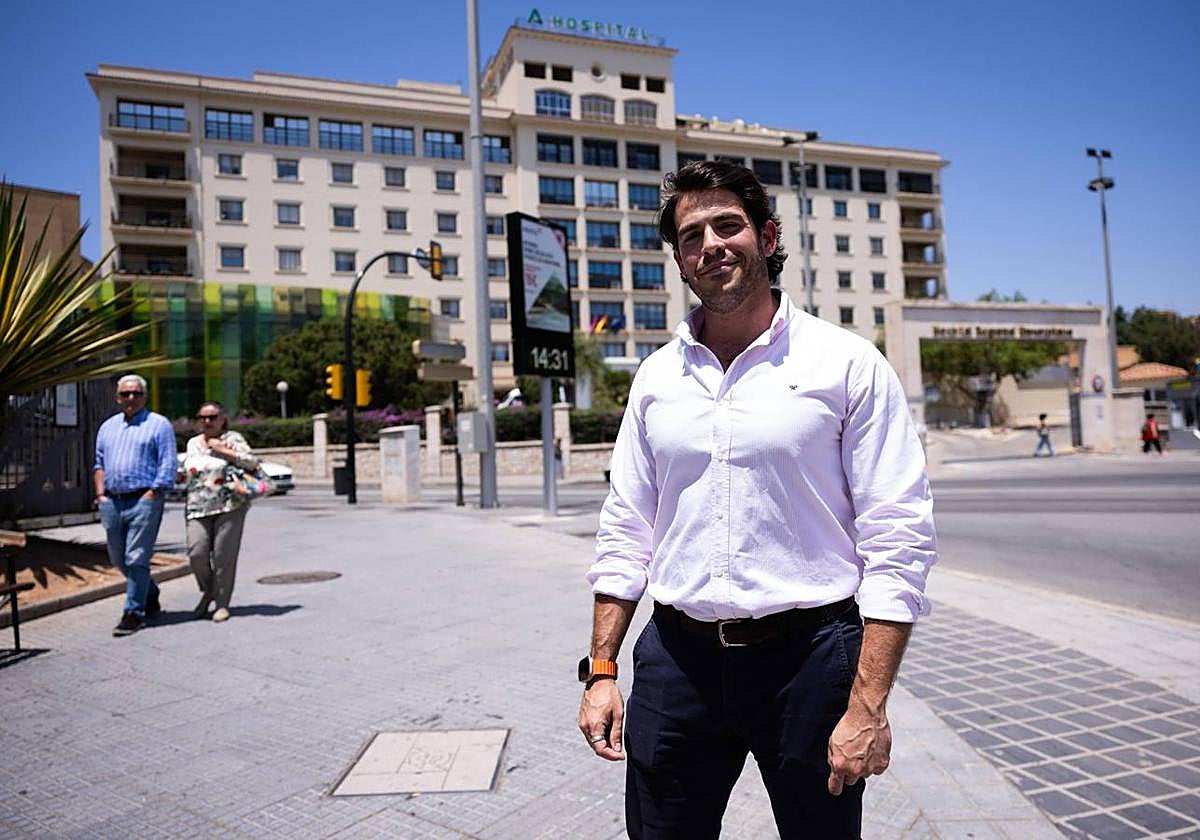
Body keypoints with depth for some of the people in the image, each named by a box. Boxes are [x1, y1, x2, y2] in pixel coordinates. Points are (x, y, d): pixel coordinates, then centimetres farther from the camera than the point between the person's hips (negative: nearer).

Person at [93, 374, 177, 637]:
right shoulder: (107, 427, 19)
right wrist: (100, 494, 7)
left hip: (144, 499, -6)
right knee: (118, 559, 14)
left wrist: (151, 495, -13)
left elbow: (168, 465, -6)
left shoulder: (159, 424, 0)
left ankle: (134, 613, 1)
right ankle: (150, 595, 34)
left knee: (136, 559, -7)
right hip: (112, 502, 6)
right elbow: (99, 463, 20)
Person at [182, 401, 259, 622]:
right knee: (196, 552, -11)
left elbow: (252, 462, -9)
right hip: (198, 509, 4)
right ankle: (208, 592, 15)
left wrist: (223, 450, -10)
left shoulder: (232, 438, 3)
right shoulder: (192, 443, 18)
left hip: (230, 506, -4)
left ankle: (222, 603, 10)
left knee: (224, 556, -4)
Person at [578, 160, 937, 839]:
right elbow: (625, 533, 10)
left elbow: (899, 542, -8)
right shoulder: (656, 376, 7)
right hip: (677, 658, 3)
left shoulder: (849, 364, -5)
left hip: (808, 654, -3)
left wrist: (868, 705, -13)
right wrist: (601, 670, 6)